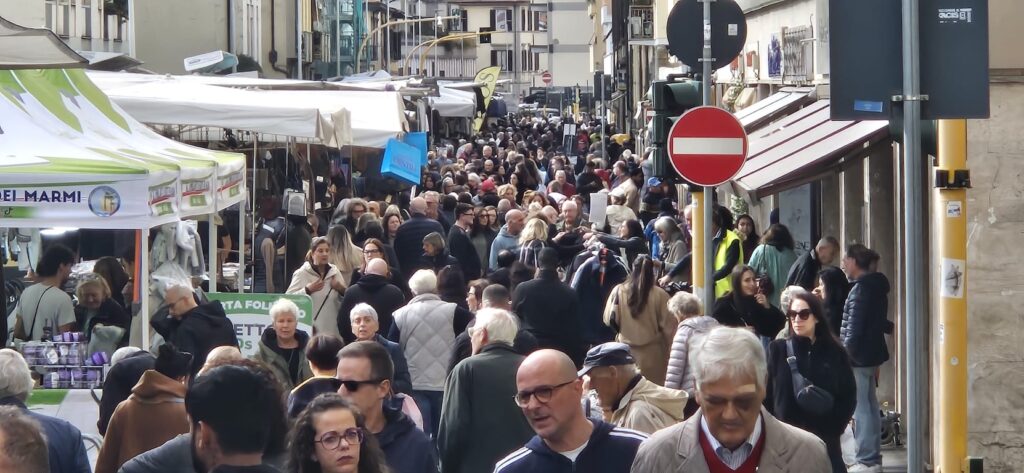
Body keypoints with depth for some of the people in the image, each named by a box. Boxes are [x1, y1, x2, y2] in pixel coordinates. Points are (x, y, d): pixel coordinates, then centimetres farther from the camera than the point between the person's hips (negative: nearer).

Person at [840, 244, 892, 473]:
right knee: (870, 407, 15)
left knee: (861, 409, -6)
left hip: (859, 357, -10)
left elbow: (854, 327, -19)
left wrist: (846, 352, -14)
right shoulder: (876, 286, 11)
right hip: (872, 354, 10)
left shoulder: (860, 289, -17)